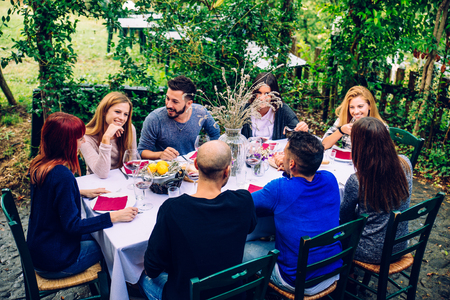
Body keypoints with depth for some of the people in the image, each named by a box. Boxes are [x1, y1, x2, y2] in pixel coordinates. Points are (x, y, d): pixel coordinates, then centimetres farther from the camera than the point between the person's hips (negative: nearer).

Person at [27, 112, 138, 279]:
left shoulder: (38, 166, -3)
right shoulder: (62, 175, -30)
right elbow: (72, 225, -27)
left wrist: (82, 192, 11)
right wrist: (114, 217, -25)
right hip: (54, 263, -8)